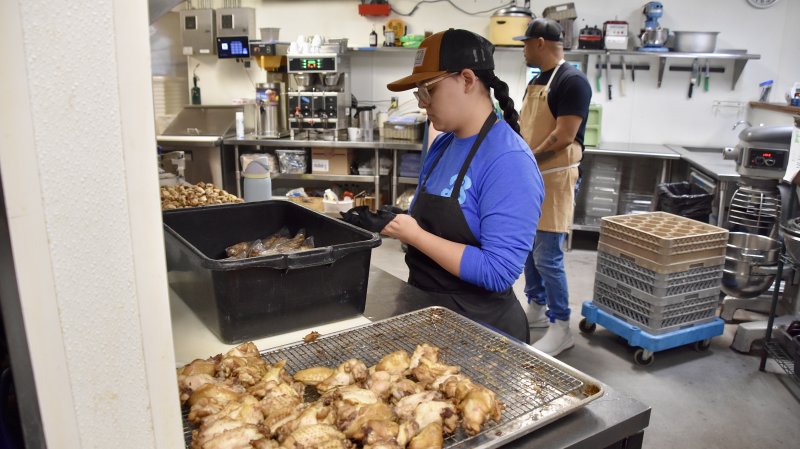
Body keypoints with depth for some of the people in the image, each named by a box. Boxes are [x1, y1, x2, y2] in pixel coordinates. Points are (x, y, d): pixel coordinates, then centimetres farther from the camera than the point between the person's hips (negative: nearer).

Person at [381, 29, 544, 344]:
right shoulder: (443, 144, 3)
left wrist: (414, 235, -23)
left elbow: (499, 272, -27)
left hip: (478, 328, -7)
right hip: (424, 310, 8)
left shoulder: (509, 161, -22)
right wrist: (394, 222, -6)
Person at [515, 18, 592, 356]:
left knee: (547, 256, -7)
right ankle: (536, 308, 30)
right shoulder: (536, 81, 14)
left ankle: (561, 328, 5)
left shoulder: (572, 81, -14)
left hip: (554, 179, -9)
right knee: (530, 249, 15)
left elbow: (563, 137, -21)